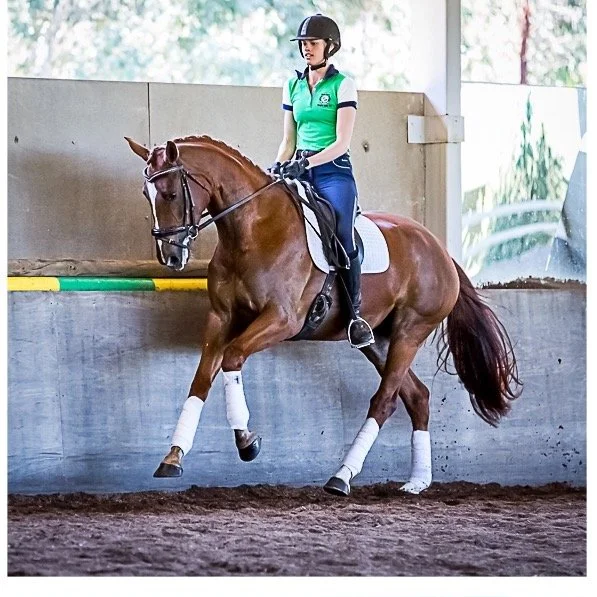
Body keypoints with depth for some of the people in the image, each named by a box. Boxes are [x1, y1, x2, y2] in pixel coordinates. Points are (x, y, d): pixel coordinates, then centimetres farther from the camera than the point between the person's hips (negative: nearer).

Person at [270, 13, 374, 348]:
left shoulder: (343, 85, 0)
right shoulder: (293, 87, 15)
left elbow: (342, 141, -8)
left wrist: (306, 162, -21)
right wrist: (278, 166, -2)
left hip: (333, 170, -5)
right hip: (300, 170, 5)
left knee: (343, 239, -22)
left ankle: (355, 315, -21)